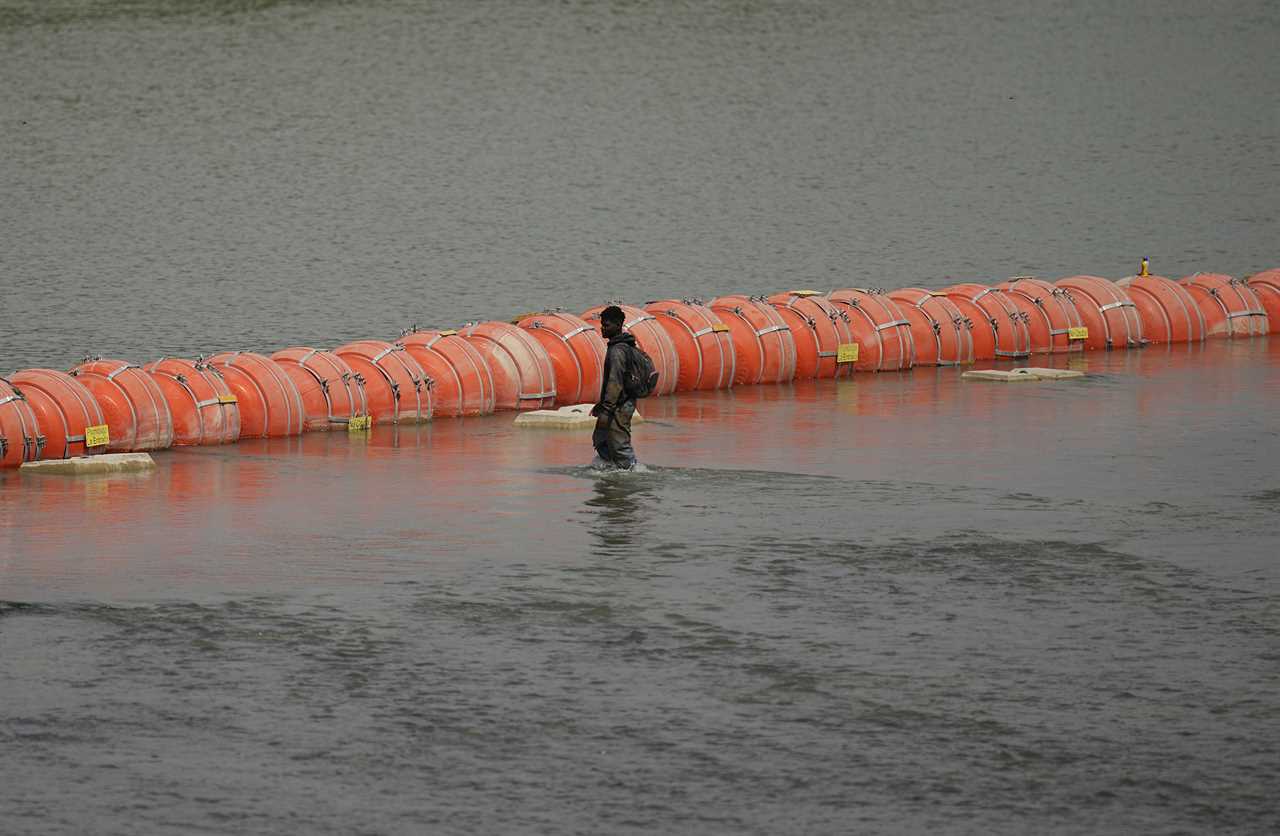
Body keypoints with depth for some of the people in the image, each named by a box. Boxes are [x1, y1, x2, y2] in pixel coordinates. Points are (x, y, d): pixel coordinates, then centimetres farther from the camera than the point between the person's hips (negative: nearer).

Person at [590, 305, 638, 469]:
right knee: (600, 440, 19)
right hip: (625, 403, 10)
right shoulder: (624, 346, 14)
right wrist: (601, 404, 29)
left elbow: (615, 382, -23)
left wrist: (606, 410, -23)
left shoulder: (617, 350, -19)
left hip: (619, 406, -10)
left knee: (619, 445, -4)